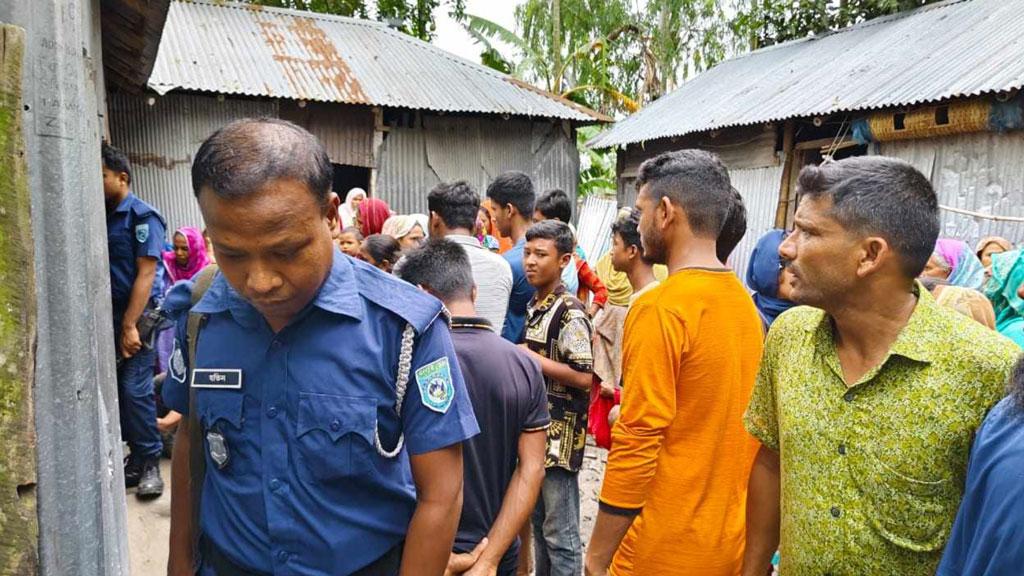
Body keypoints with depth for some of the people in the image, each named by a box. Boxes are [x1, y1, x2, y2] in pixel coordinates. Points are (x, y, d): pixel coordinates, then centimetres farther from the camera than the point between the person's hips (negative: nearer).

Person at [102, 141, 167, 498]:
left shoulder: (142, 216, -7)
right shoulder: (103, 217, 14)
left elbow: (146, 273, -13)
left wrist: (130, 325, -18)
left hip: (138, 314, -7)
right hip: (111, 314, 7)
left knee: (135, 390, -8)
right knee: (119, 389, 9)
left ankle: (149, 462, 3)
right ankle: (137, 455, 20)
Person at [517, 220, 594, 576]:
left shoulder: (570, 313, -16)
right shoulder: (534, 308, 10)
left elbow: (585, 378, -22)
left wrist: (532, 359, -18)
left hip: (560, 434, -8)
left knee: (560, 531, 2)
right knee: (539, 521, 19)